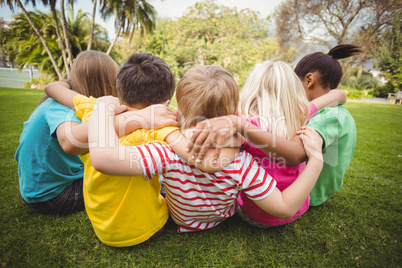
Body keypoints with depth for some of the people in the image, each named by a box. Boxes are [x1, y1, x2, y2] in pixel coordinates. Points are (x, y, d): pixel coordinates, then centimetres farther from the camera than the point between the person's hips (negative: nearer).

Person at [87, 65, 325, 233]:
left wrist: (104, 107, -35)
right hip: (223, 219, 1)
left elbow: (103, 157, -52)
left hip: (181, 221, 0)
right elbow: (286, 208, -29)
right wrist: (316, 159, -30)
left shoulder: (168, 155, -44)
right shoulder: (242, 165, -39)